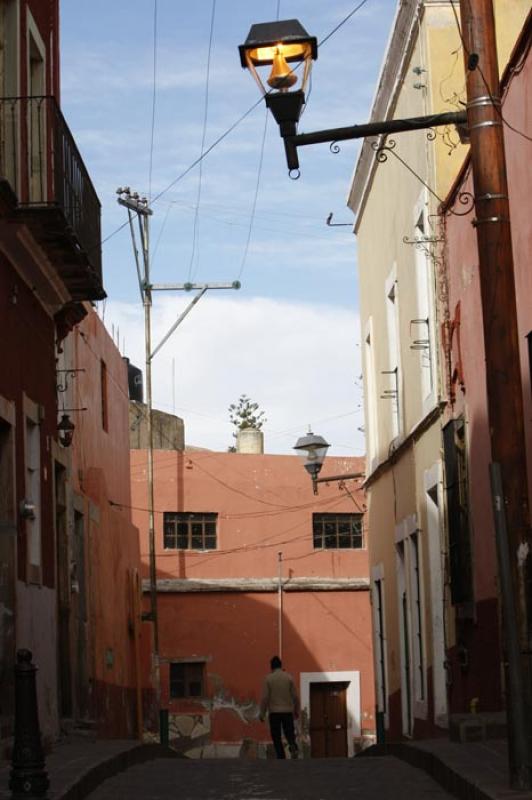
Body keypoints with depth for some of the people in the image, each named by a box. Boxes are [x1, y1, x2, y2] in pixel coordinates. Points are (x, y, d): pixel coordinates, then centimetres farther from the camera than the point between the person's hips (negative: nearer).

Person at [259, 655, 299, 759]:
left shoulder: (268, 678, -2)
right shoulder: (289, 677, 2)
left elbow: (265, 698, -5)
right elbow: (295, 696, 3)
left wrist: (262, 713, 1)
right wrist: (297, 710, 15)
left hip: (274, 712, -1)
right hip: (288, 711, 1)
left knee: (276, 737, 5)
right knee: (289, 733, 8)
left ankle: (281, 757, -4)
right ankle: (293, 746, -23)